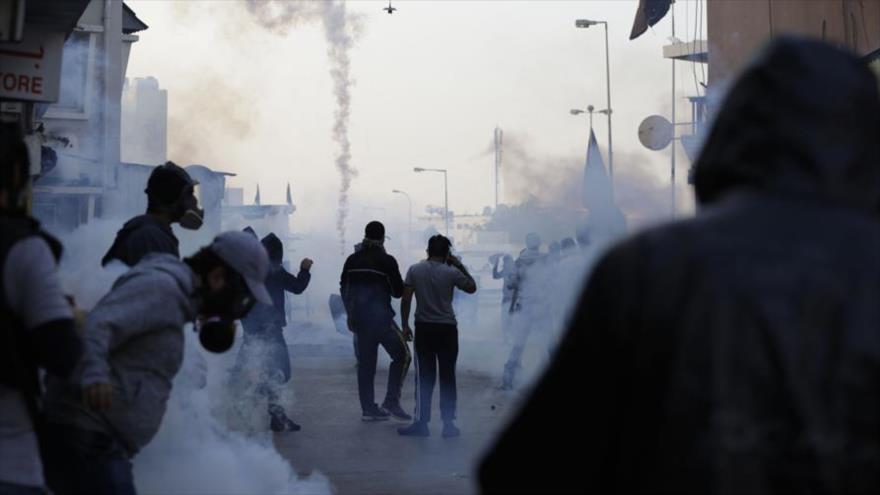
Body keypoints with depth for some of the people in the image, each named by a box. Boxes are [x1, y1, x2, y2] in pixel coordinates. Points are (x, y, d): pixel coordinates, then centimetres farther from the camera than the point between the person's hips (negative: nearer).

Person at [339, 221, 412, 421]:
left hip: (359, 319, 6)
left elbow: (344, 290, 13)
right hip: (381, 318, -6)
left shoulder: (352, 260, 7)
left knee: (365, 363, 10)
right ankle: (391, 401, -4)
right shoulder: (386, 261, -9)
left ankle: (368, 408, 10)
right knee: (402, 355, 5)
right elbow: (398, 291, -4)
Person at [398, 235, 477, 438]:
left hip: (423, 329, 1)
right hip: (447, 329, -1)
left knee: (424, 377, 3)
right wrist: (460, 266, 13)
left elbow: (406, 299, -3)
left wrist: (405, 325, 5)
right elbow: (472, 288, 11)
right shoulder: (452, 272, -5)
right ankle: (448, 423, 7)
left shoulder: (414, 270, -1)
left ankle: (421, 422, 1)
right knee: (447, 377, 6)